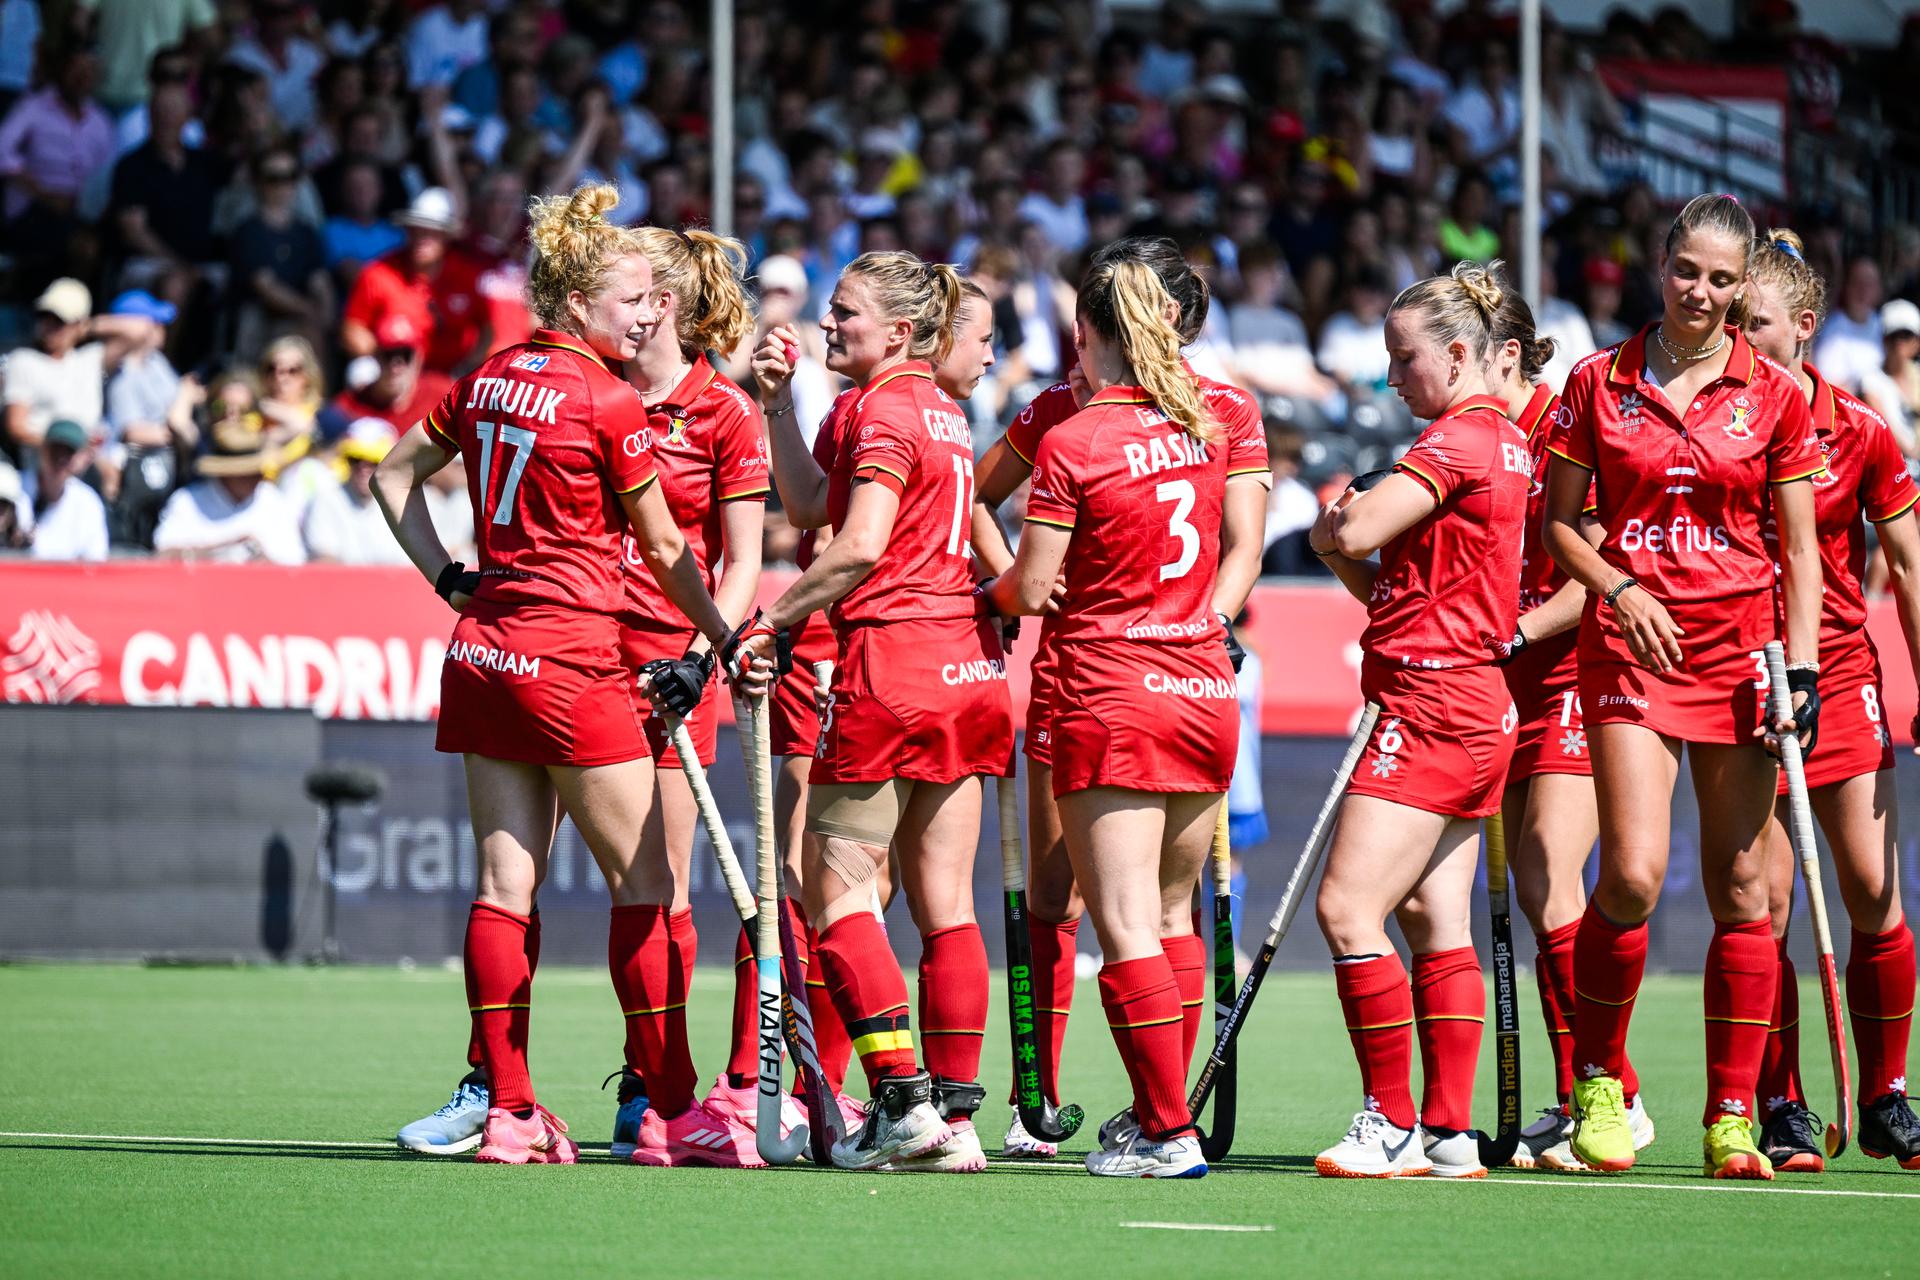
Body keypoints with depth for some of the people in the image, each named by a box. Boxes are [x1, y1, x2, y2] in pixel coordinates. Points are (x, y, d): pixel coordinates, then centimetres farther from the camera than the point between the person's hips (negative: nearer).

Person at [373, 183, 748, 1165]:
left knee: (507, 883, 6)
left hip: (484, 649, 7)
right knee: (643, 883, 1)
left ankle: (507, 1107, 4)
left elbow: (394, 475, 19)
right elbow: (666, 551, -3)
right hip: (571, 657, -7)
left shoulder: (489, 379, 8)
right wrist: (722, 644, 9)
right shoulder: (608, 403, -12)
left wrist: (454, 582, 16)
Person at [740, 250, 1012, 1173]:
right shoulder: (941, 412, 16)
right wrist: (777, 402, 18)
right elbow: (809, 507, 22)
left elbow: (857, 547, -22)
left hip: (894, 663, -9)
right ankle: (956, 1115, 7)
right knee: (945, 905, 8)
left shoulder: (884, 410, -10)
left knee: (833, 888, 0)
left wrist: (770, 621, -14)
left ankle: (903, 1099, -6)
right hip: (967, 661, 9)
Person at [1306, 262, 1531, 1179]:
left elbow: (1353, 530, -22)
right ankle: (1449, 1131, 10)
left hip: (1432, 695, -10)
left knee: (1349, 906, -11)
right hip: (1476, 701, 10)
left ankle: (1393, 1125, -10)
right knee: (1436, 921, 10)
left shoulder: (1460, 439, -13)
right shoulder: (1504, 439, 17)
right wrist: (1351, 560, 5)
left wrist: (1334, 527, -1)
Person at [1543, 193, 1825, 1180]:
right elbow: (1558, 520, 9)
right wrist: (1617, 587, -9)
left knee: (1740, 887, 1)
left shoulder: (1773, 396, 4)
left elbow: (1800, 547, 6)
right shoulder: (1599, 384, 4)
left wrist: (1802, 664, -4)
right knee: (1634, 873, -15)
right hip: (1630, 646, -1)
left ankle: (1731, 1119, 7)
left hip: (1740, 648, 1)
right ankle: (1597, 1081, 5)